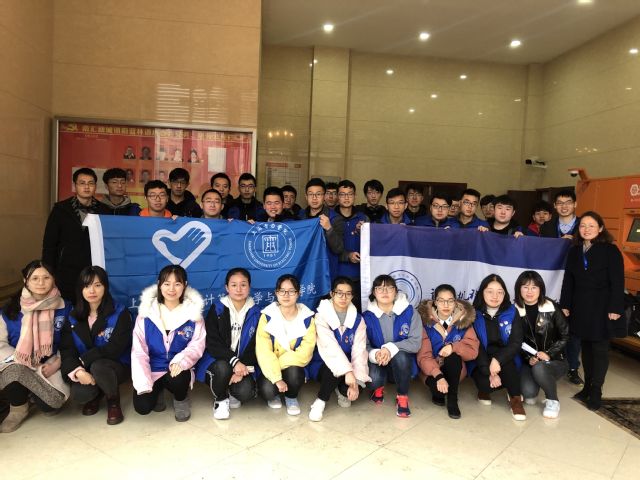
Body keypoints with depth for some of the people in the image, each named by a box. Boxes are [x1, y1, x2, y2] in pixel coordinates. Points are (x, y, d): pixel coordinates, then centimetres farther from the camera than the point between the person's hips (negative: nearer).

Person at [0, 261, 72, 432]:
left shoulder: (64, 308, -1)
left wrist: (56, 363, -14)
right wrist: (18, 359, -18)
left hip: (50, 367, 0)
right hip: (18, 365, 0)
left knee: (50, 406, -23)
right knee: (15, 372, -37)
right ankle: (18, 408, -4)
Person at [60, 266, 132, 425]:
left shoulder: (120, 313, -12)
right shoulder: (73, 316, 0)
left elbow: (115, 349, -19)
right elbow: (66, 349, -8)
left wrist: (83, 361, -22)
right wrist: (77, 371, -27)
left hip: (117, 365, -3)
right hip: (85, 369, 3)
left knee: (98, 367, -37)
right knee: (79, 395, -28)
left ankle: (113, 401, -5)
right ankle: (94, 395, 12)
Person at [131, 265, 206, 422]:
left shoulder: (193, 311, -7)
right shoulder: (147, 312, -5)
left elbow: (197, 345, -8)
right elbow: (139, 349, -6)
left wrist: (182, 361, -30)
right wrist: (143, 383, -16)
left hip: (178, 369, -1)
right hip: (152, 369, 1)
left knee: (178, 379, -34)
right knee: (142, 407, -19)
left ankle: (181, 398, 5)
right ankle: (158, 390, 19)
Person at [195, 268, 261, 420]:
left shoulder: (255, 313, 0)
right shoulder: (217, 309, -5)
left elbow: (255, 346, -1)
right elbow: (212, 343, -12)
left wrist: (244, 367, -18)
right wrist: (234, 361, -25)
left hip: (243, 364, 1)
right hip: (217, 360, -1)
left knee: (246, 392, -27)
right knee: (223, 368, -36)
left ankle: (232, 392, 13)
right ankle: (220, 399, -2)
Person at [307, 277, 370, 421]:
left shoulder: (358, 319, -2)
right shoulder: (322, 316, -13)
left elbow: (359, 351, -12)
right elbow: (330, 347, -26)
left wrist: (357, 380, -26)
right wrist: (347, 371, -38)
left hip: (347, 364, 3)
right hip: (323, 365, -3)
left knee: (355, 387, -26)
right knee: (334, 370, -36)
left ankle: (341, 390, 10)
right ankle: (320, 401, -10)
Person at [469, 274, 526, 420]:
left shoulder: (511, 312, -5)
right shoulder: (474, 314, -9)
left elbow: (516, 343, -12)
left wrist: (498, 360, -28)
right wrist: (489, 372, -23)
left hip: (505, 359, 1)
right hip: (480, 361, 0)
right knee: (488, 384, -29)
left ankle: (515, 398, -11)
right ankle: (485, 389, 10)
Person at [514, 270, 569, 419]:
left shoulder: (552, 308, -7)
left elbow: (564, 336, -2)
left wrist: (549, 354, -14)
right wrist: (529, 358, -14)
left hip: (554, 360, -1)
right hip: (528, 361, 1)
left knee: (539, 368, -36)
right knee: (528, 392, -27)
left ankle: (553, 401, -6)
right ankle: (530, 393, 13)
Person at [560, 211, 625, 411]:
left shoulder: (610, 250, -6)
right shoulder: (574, 251, 9)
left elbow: (618, 282, -10)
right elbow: (568, 281, 10)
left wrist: (615, 308, -15)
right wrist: (565, 305, 6)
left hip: (602, 307, -4)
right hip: (581, 307, 5)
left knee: (600, 349, 2)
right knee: (586, 347, 10)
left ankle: (596, 391, 10)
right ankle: (587, 386, 21)